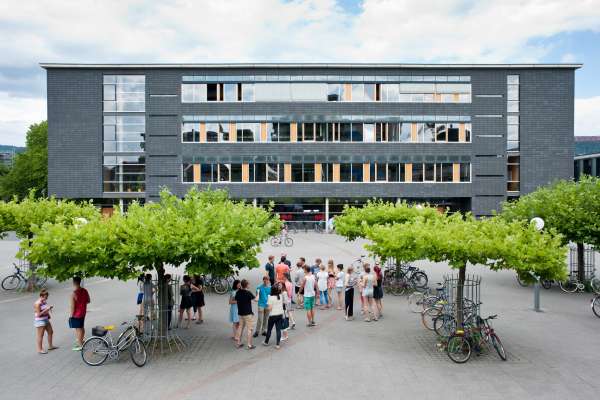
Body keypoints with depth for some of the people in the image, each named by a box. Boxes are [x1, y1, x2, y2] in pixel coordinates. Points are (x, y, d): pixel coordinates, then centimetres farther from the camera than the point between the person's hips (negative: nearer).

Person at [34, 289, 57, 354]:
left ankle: (50, 346, 33)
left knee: (50, 332, 18)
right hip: (40, 321, -10)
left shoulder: (44, 302, 6)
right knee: (40, 335, -1)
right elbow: (38, 314, -23)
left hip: (46, 319, 10)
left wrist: (49, 308, 6)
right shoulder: (37, 304, -20)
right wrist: (46, 309, -25)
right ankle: (40, 349, 9)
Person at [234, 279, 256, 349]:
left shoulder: (238, 292, 0)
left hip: (240, 313, 6)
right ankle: (249, 345, 6)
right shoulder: (248, 292, -18)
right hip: (248, 313, -6)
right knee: (249, 329, 2)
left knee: (240, 327, 17)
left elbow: (236, 301, 10)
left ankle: (238, 343, 21)